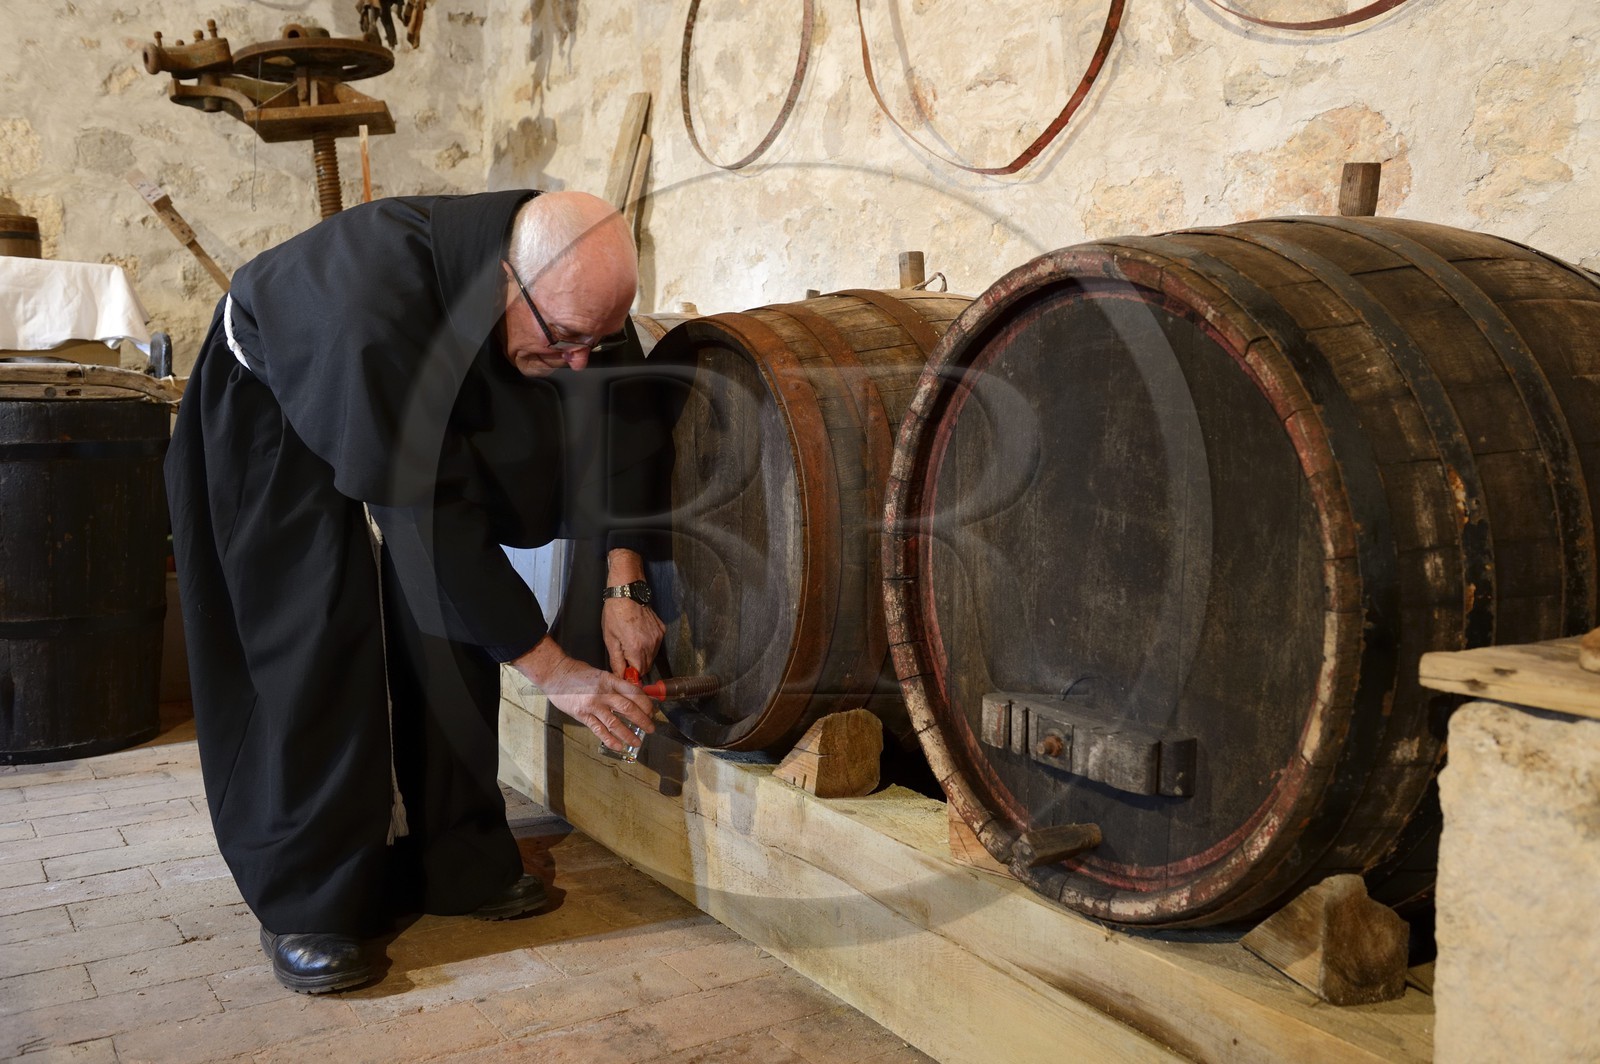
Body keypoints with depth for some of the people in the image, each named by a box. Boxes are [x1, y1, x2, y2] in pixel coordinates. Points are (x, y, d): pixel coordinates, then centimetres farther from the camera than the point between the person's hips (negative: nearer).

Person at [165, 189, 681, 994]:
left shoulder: (574, 290, -26)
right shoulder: (377, 311, -44)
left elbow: (624, 418, -18)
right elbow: (427, 517, -41)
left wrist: (623, 583, -29)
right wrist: (551, 668, -37)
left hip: (425, 418, 6)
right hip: (275, 417, -6)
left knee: (452, 619, 0)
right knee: (314, 647, -13)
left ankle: (459, 863, 12)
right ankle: (303, 906, -1)